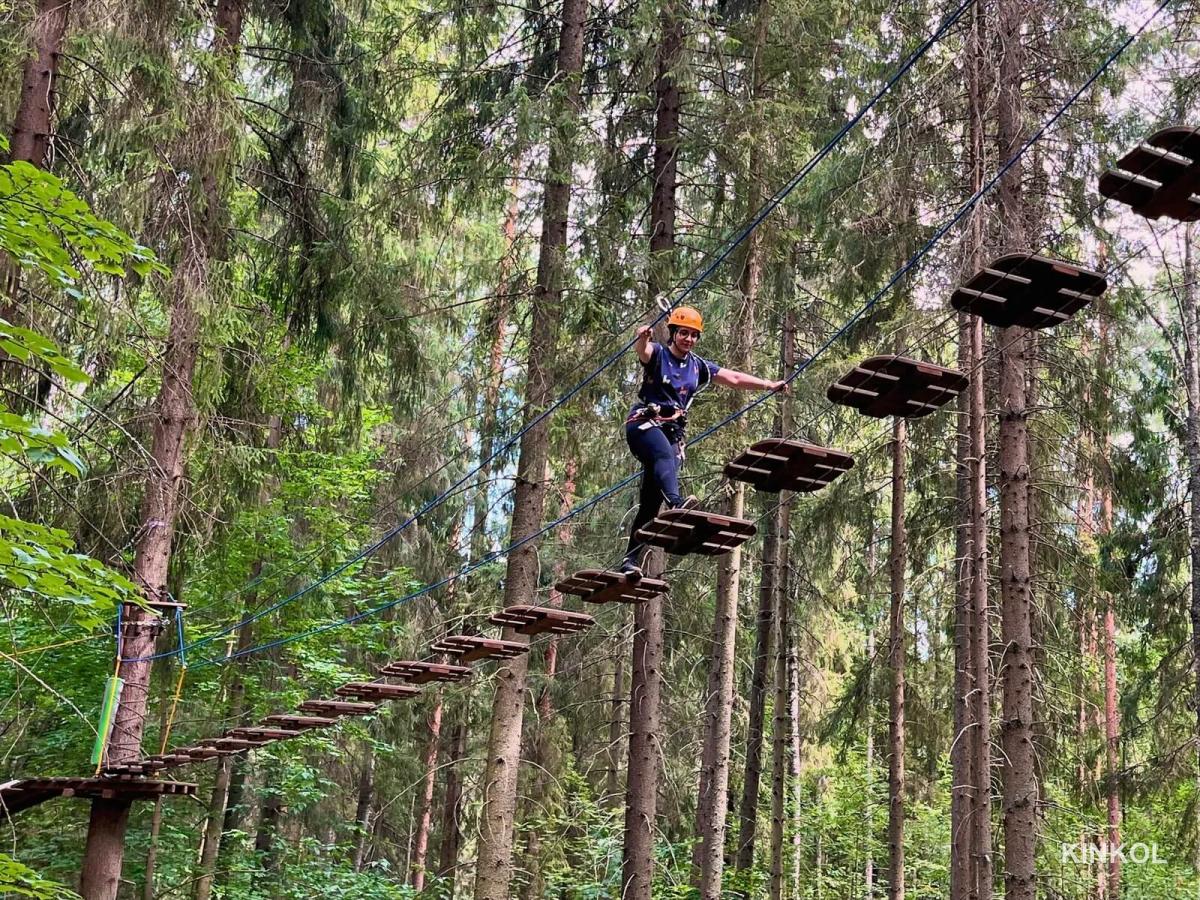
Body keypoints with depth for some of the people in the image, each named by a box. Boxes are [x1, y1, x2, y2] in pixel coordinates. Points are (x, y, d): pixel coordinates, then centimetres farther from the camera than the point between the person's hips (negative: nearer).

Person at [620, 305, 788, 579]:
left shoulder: (699, 367, 18)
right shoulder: (657, 354, 2)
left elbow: (735, 378, 19)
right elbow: (642, 350, -22)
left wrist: (770, 385, 10)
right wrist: (641, 337, -46)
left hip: (672, 432, 5)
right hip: (644, 423, -5)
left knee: (651, 501, -3)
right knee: (665, 455, -38)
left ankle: (630, 561, -4)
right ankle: (676, 502, -66)